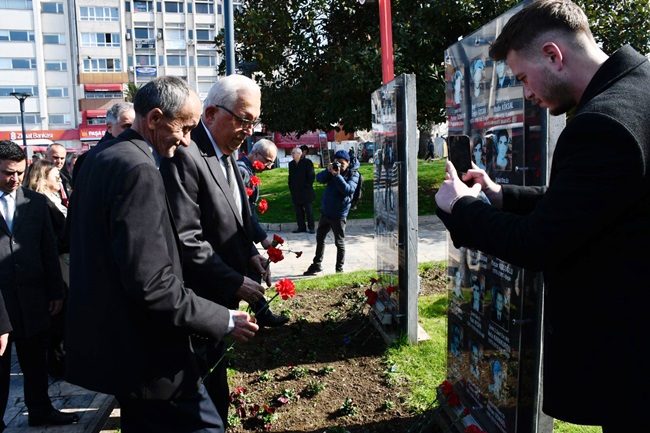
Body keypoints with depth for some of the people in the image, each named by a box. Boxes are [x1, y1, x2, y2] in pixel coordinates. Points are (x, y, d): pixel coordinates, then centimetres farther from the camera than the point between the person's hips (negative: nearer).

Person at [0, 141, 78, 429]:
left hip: (31, 298, 3)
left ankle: (40, 410, 31)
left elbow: (49, 250, 6)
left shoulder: (36, 201, 4)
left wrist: (56, 291, 5)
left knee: (35, 361, 16)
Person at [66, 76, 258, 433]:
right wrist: (225, 320, -17)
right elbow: (152, 285, -27)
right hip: (146, 351, -10)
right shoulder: (138, 170, -23)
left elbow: (73, 236, 19)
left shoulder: (99, 157, 8)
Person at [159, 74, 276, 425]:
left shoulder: (225, 155, 9)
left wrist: (249, 253, 0)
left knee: (215, 382, 22)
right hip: (199, 302, -9)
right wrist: (235, 282, -20)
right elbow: (185, 240, -25)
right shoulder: (185, 157, -21)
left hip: (219, 296, 9)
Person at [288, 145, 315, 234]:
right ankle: (301, 227, 15)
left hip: (306, 191, -5)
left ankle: (311, 227, 9)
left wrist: (308, 186, -11)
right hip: (296, 192, 5)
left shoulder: (307, 162, -6)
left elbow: (311, 176, -8)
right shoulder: (291, 164, 11)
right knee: (298, 210, 7)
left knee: (309, 210, 2)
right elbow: (290, 177, 16)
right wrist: (291, 187, 9)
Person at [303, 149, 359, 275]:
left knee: (340, 243, 4)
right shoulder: (333, 169, 6)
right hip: (325, 211, 6)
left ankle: (339, 268, 17)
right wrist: (328, 171, -22)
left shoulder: (353, 174, -9)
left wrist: (337, 175, -30)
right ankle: (316, 265, 30)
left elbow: (348, 190, -24)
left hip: (339, 214, -6)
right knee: (320, 239, 16)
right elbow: (319, 179, -5)